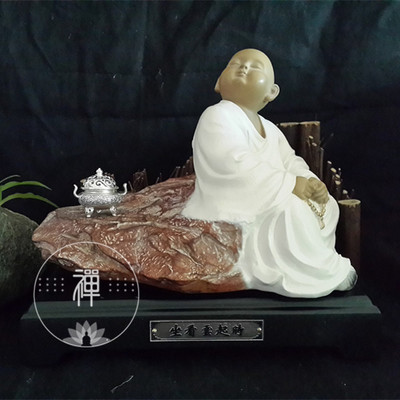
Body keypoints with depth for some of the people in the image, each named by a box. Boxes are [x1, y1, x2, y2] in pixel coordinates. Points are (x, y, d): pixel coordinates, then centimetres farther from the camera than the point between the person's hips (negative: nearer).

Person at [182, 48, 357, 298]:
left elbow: (291, 163, 15)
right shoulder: (217, 117, -15)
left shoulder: (270, 130, 15)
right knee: (291, 209, -27)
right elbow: (238, 166, -27)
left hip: (263, 211, 10)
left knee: (326, 205, 7)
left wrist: (311, 183, -8)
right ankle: (327, 271, -6)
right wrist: (291, 184, -24)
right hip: (226, 223, -9)